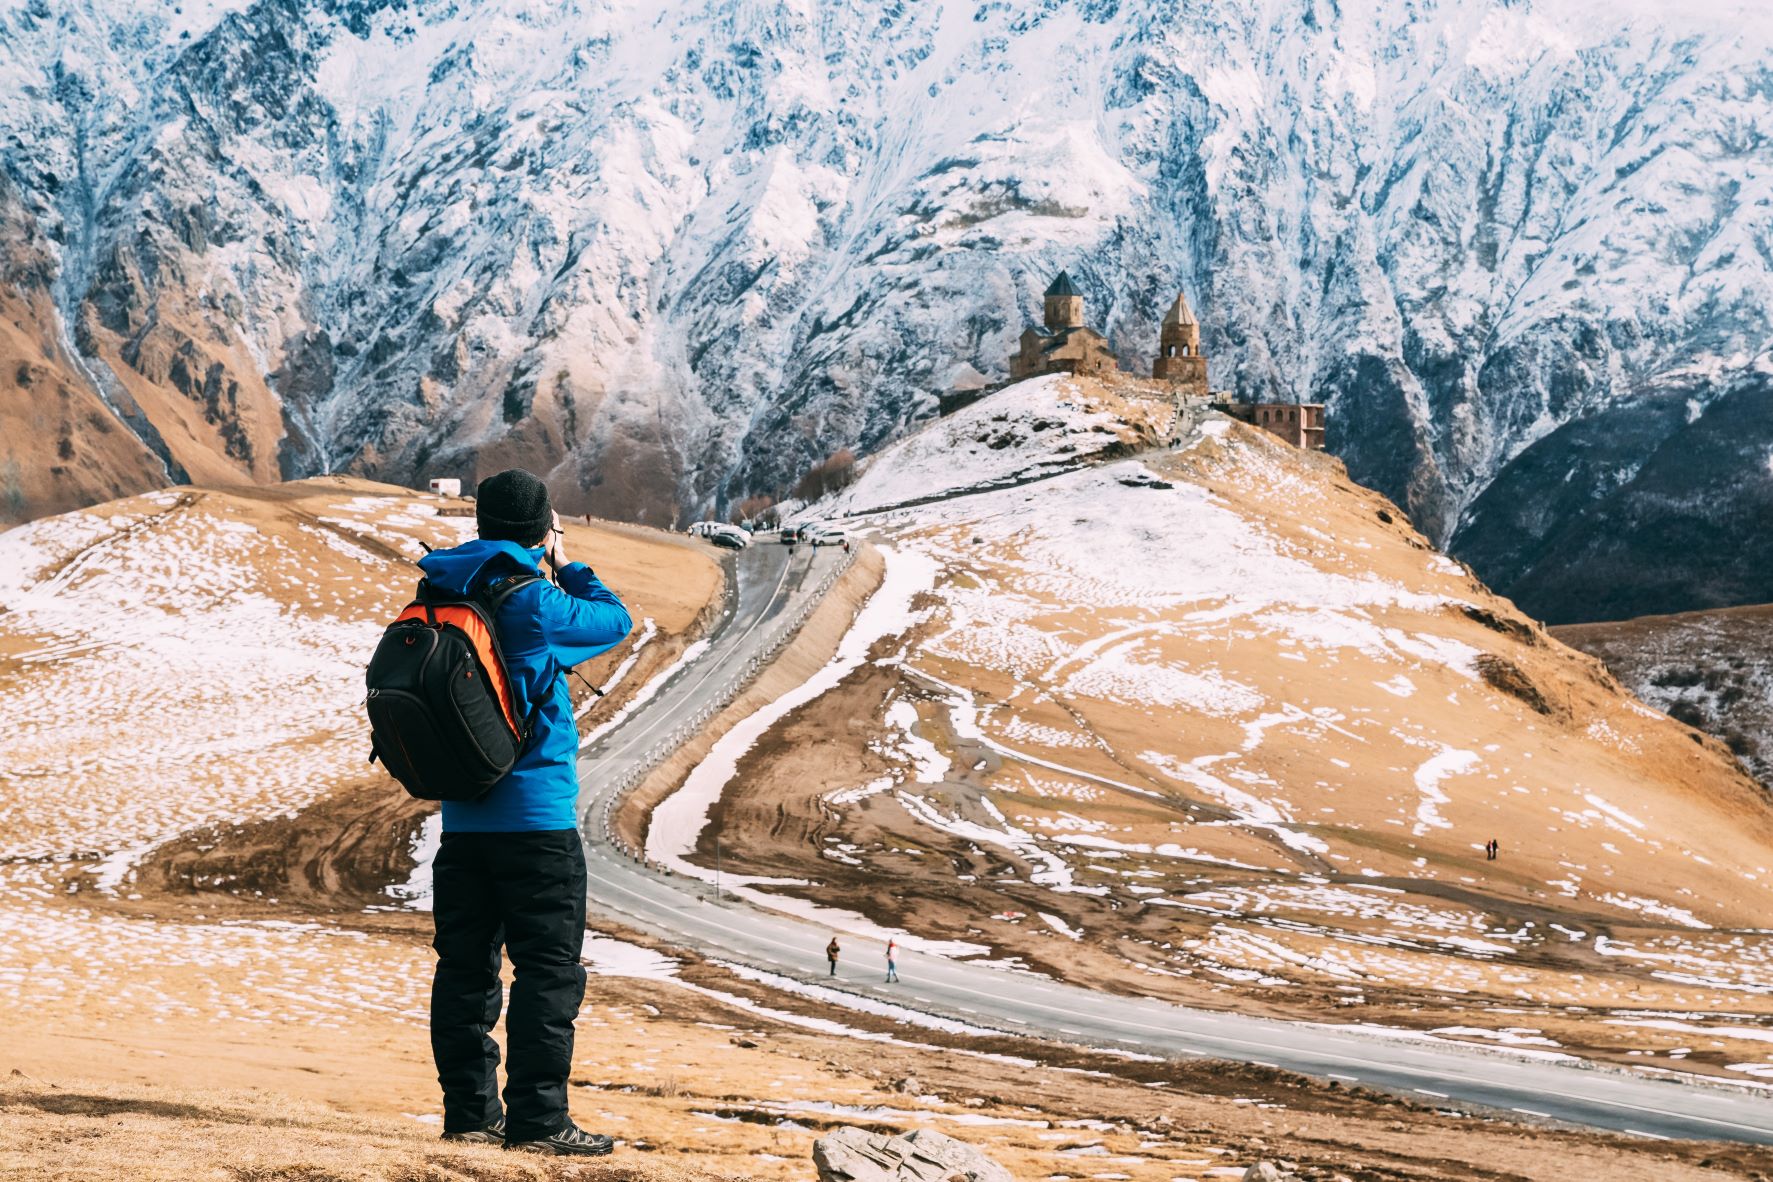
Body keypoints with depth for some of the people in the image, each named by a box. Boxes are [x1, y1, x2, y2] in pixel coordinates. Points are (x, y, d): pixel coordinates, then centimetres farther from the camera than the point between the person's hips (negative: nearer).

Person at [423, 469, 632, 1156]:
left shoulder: (442, 600, 6)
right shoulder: (532, 602, -13)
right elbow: (615, 621, 1)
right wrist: (567, 567, 16)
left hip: (463, 816, 7)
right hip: (537, 816, -7)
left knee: (466, 968, 10)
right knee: (549, 970, -3)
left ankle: (470, 1112, 14)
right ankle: (538, 1120, -4)